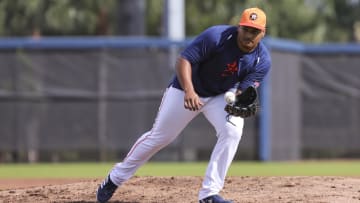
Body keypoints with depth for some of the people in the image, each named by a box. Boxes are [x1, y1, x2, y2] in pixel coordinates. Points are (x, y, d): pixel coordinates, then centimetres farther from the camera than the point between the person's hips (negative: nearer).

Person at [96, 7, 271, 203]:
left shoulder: (262, 60, -19)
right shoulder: (216, 36, -31)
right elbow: (183, 60, -32)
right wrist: (189, 91, -48)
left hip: (222, 95, 3)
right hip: (186, 87, -3)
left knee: (232, 129, -23)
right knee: (159, 136, 6)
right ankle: (116, 177, 27)